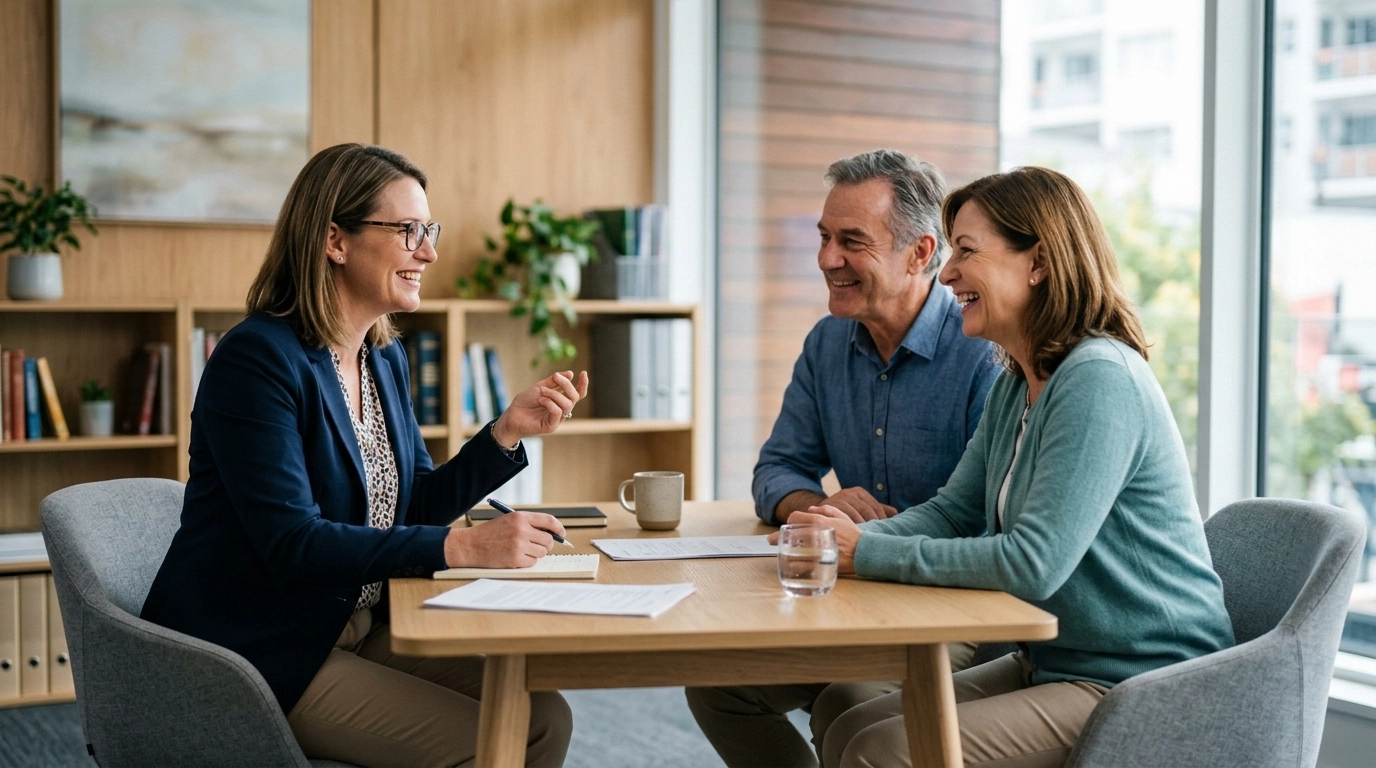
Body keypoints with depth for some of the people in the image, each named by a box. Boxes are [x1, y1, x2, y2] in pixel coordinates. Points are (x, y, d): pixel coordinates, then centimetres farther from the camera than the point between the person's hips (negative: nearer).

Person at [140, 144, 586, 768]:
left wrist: (508, 430, -3)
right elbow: (291, 542, -26)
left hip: (360, 631, 8)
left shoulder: (385, 357, 8)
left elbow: (416, 506, 11)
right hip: (259, 655, -8)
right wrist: (461, 547, -32)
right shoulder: (257, 359, -18)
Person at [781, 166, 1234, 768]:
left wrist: (867, 553, -22)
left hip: (1138, 690, -9)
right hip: (1051, 664, 9)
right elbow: (953, 511, 12)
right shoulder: (1016, 386, 11)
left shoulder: (1099, 381, -21)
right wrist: (855, 535, -9)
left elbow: (1033, 563, -28)